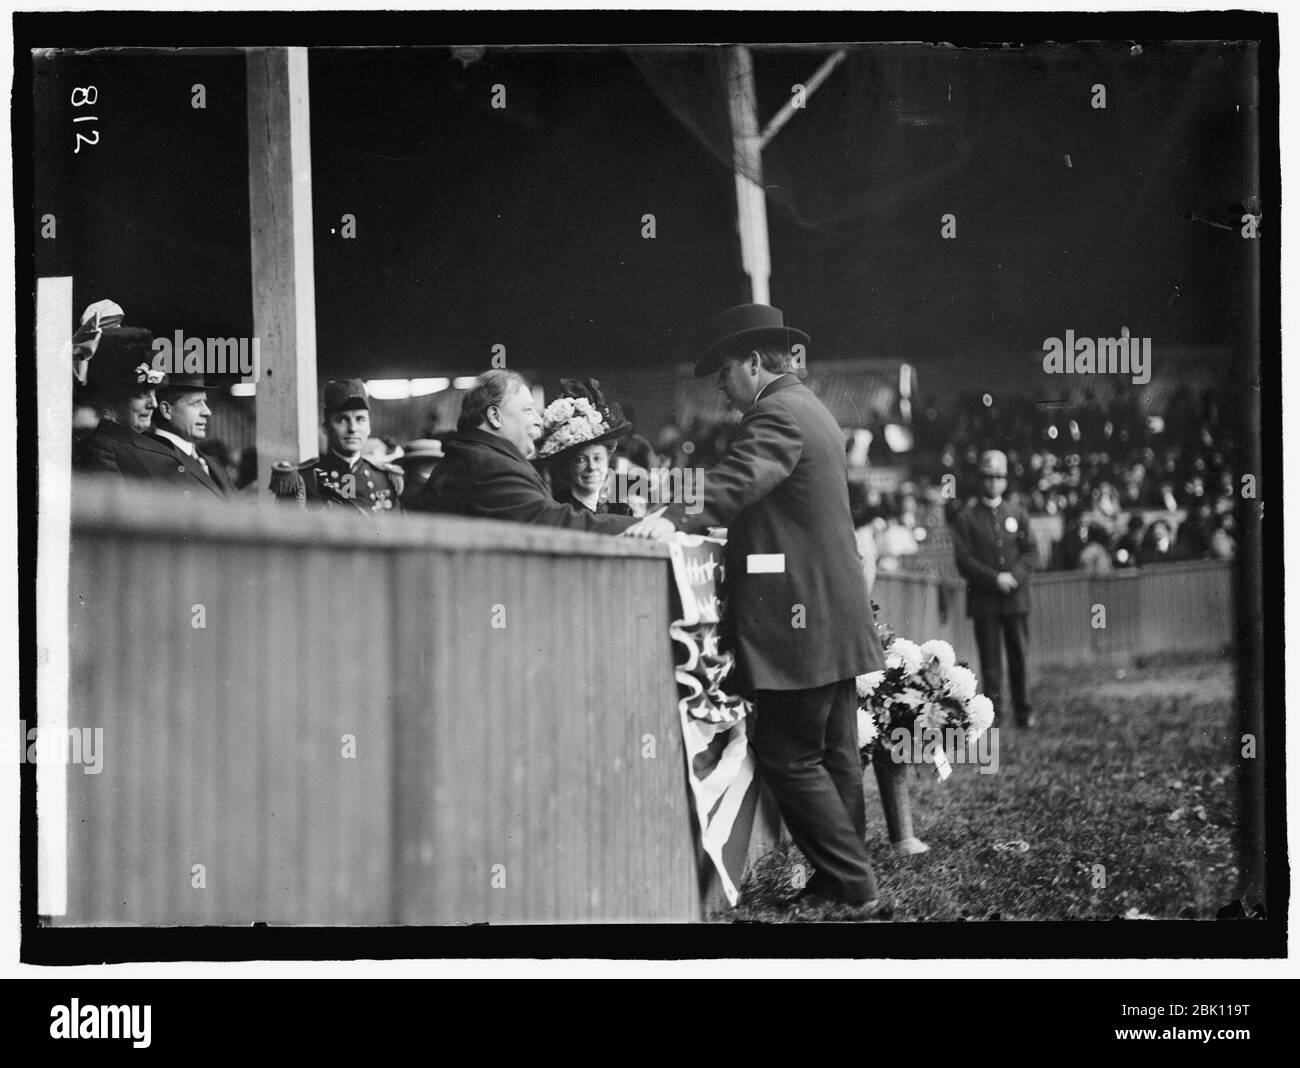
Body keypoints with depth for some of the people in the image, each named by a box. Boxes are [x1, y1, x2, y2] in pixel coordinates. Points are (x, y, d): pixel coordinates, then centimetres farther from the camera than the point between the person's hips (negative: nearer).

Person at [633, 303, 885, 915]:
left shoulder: (778, 413, -14)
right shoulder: (809, 409, 19)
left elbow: (739, 478, -32)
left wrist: (676, 517, -44)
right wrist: (695, 516, 20)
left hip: (797, 620, -11)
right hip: (833, 615, 11)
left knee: (786, 755, -6)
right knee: (832, 754, 14)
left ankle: (852, 885, -3)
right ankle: (845, 880, 21)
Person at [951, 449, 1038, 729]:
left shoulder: (1017, 515, 13)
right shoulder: (967, 519, 4)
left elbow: (1031, 553, 7)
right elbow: (963, 560, -4)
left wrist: (1015, 576, -11)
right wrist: (994, 579, -14)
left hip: (1016, 598, 2)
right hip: (984, 600, -2)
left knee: (1019, 656, 1)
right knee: (990, 659, -2)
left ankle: (1024, 712, 7)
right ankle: (994, 711, 2)